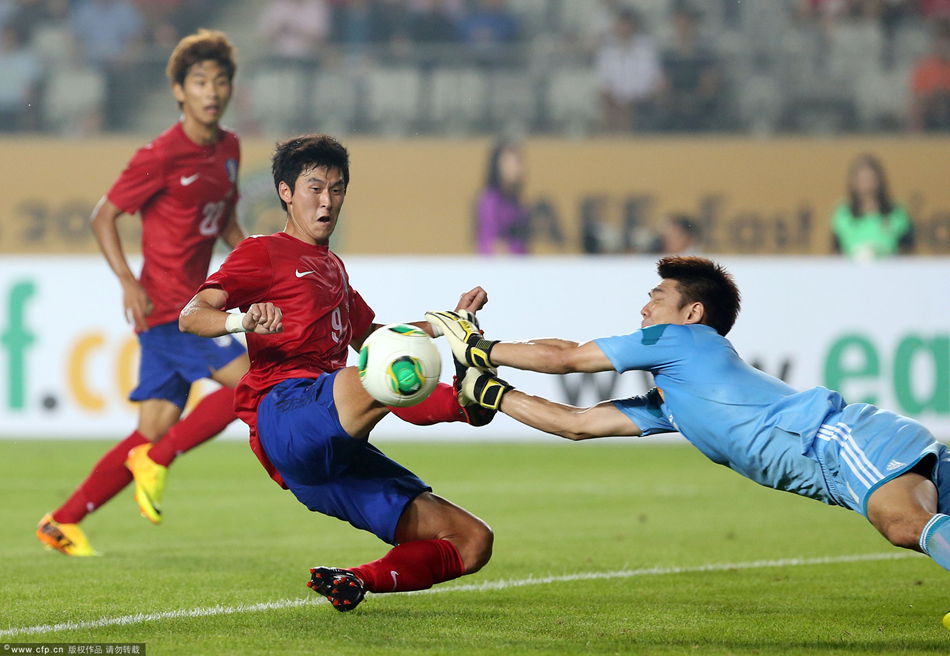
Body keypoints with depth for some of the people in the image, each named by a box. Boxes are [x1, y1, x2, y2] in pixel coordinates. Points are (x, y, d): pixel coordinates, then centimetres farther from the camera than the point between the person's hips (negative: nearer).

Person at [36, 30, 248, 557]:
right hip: (167, 306, -8)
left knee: (154, 430, 5)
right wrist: (127, 281, -18)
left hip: (191, 306, 8)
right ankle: (157, 460, -6)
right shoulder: (161, 155, -12)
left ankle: (63, 523, 10)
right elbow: (103, 217, -7)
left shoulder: (228, 149, 12)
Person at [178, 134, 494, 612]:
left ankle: (355, 582, -9)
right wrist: (243, 320, -25)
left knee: (472, 541, -3)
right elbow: (190, 317, -3)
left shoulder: (332, 267, 34)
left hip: (338, 456, 8)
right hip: (286, 415, -8)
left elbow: (369, 339, 46)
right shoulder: (265, 254, 10)